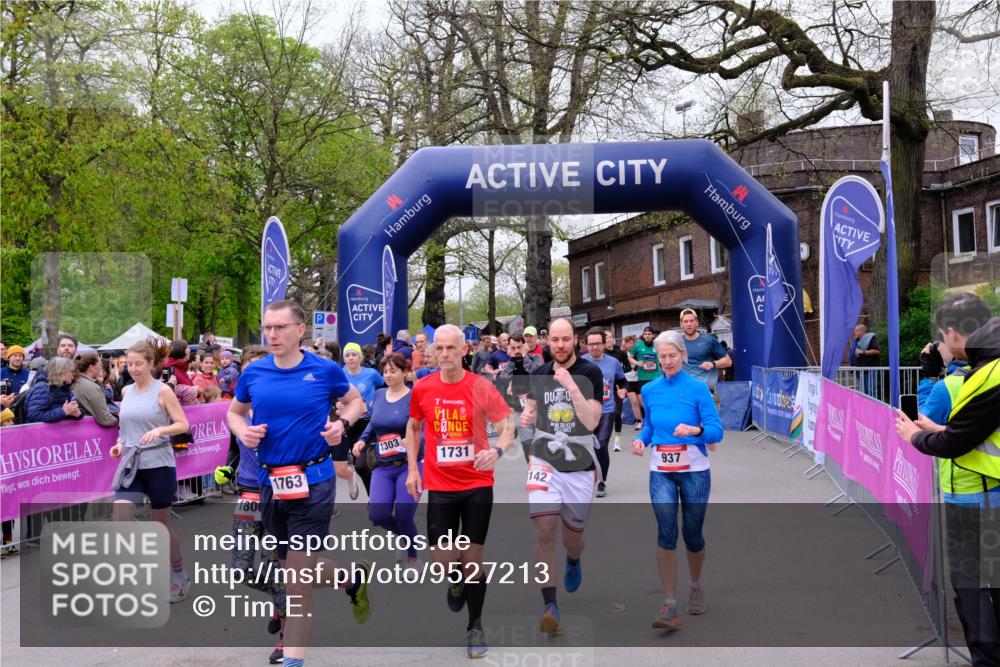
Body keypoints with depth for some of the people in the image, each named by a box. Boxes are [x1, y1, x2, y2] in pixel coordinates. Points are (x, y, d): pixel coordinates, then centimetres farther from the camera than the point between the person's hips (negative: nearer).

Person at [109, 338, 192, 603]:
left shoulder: (162, 391, -7)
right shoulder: (126, 391, 8)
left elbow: (183, 425, -9)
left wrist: (159, 430, -26)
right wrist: (120, 443, 2)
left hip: (159, 465, -4)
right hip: (130, 465, 5)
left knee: (162, 525, 7)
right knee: (120, 519, -12)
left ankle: (180, 577, 27)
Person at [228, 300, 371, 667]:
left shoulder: (325, 370, -7)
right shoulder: (253, 372, 0)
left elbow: (355, 401, 10)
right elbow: (234, 412, 16)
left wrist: (343, 424, -11)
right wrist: (243, 431, -7)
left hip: (313, 483, -4)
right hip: (270, 482, 4)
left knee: (298, 579, -3)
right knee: (298, 570, 17)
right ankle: (354, 578, 46)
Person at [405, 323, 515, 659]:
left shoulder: (481, 386, -9)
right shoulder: (422, 388, -1)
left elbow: (507, 426, -7)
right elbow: (413, 428, 15)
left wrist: (498, 450, -28)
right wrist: (412, 469, 7)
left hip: (477, 484, -1)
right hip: (439, 486, 2)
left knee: (473, 558, 3)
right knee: (442, 560, -3)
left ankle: (475, 626, 22)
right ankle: (458, 581, 36)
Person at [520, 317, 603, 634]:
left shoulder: (590, 373, -9)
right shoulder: (539, 374, 3)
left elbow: (592, 421, -18)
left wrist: (572, 386, -28)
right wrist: (527, 416, -4)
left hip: (580, 466, -1)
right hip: (544, 460, 2)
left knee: (572, 536, 12)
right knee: (544, 528, -16)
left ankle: (573, 561, 51)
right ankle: (550, 606, -9)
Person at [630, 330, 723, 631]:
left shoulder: (698, 388, -6)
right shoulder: (650, 390, 7)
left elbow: (717, 431, -9)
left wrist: (695, 430, -29)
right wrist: (641, 439, -2)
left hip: (694, 470, -2)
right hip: (661, 472, 2)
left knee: (692, 533, 9)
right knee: (666, 531, -12)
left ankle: (695, 586, 37)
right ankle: (670, 605, -9)